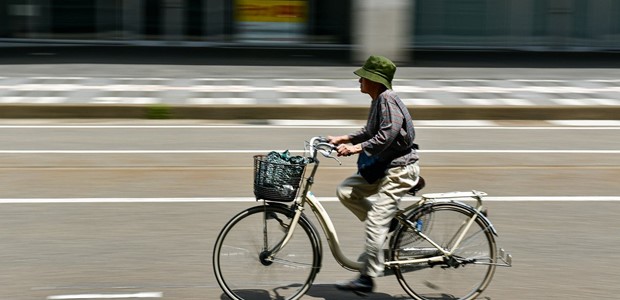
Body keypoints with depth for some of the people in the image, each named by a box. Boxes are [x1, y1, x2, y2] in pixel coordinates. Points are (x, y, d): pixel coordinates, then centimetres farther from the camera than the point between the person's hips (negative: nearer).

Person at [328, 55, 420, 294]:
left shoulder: (388, 100, -19)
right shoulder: (379, 100, 12)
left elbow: (387, 135, -28)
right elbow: (371, 132, 22)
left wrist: (357, 148, -30)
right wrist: (344, 139, 14)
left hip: (398, 169, -10)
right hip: (383, 166, 10)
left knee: (375, 222, -12)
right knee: (346, 191, 5)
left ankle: (368, 278, -6)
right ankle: (389, 226, 11)